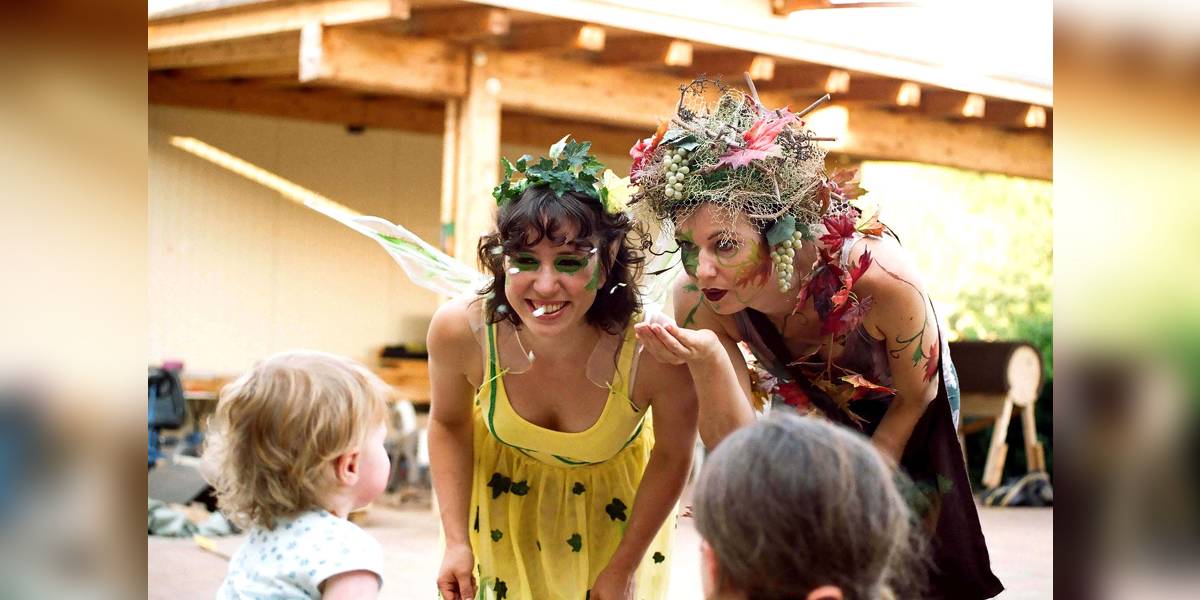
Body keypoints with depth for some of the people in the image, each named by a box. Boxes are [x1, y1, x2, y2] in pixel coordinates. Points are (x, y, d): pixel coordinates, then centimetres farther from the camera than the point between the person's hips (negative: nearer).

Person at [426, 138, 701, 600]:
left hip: (615, 499, -1)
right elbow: (449, 423, -8)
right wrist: (456, 540, -10)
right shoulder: (459, 330, -31)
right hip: (504, 488, 1)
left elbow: (672, 457, -17)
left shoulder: (656, 349, -37)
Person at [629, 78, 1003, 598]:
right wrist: (707, 362, -49)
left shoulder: (880, 278, -42)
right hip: (806, 409, 2)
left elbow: (915, 399, -20)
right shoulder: (696, 299, -34)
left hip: (901, 417, -1)